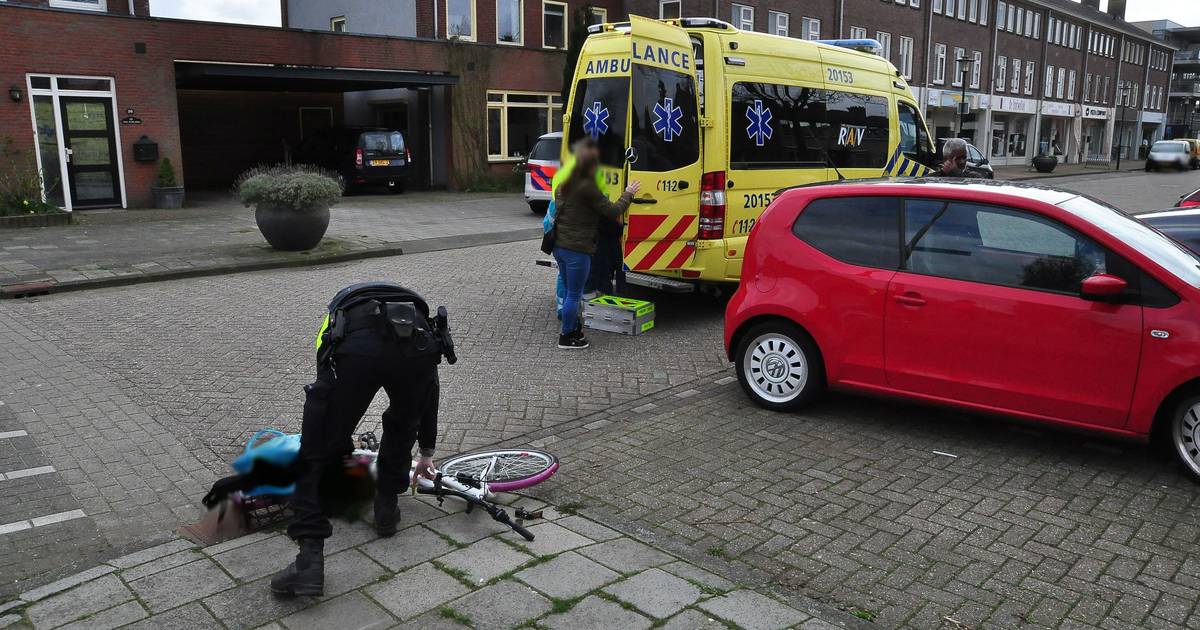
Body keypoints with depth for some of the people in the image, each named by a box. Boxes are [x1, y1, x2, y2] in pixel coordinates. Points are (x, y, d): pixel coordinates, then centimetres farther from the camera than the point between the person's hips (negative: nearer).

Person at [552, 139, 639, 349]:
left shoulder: (565, 184, 10)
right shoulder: (587, 187, -17)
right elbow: (613, 211, -11)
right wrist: (628, 194, 5)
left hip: (560, 246, 9)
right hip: (577, 250, -9)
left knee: (569, 291, 20)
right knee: (574, 295, 3)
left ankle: (572, 328, 31)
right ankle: (567, 337, 11)